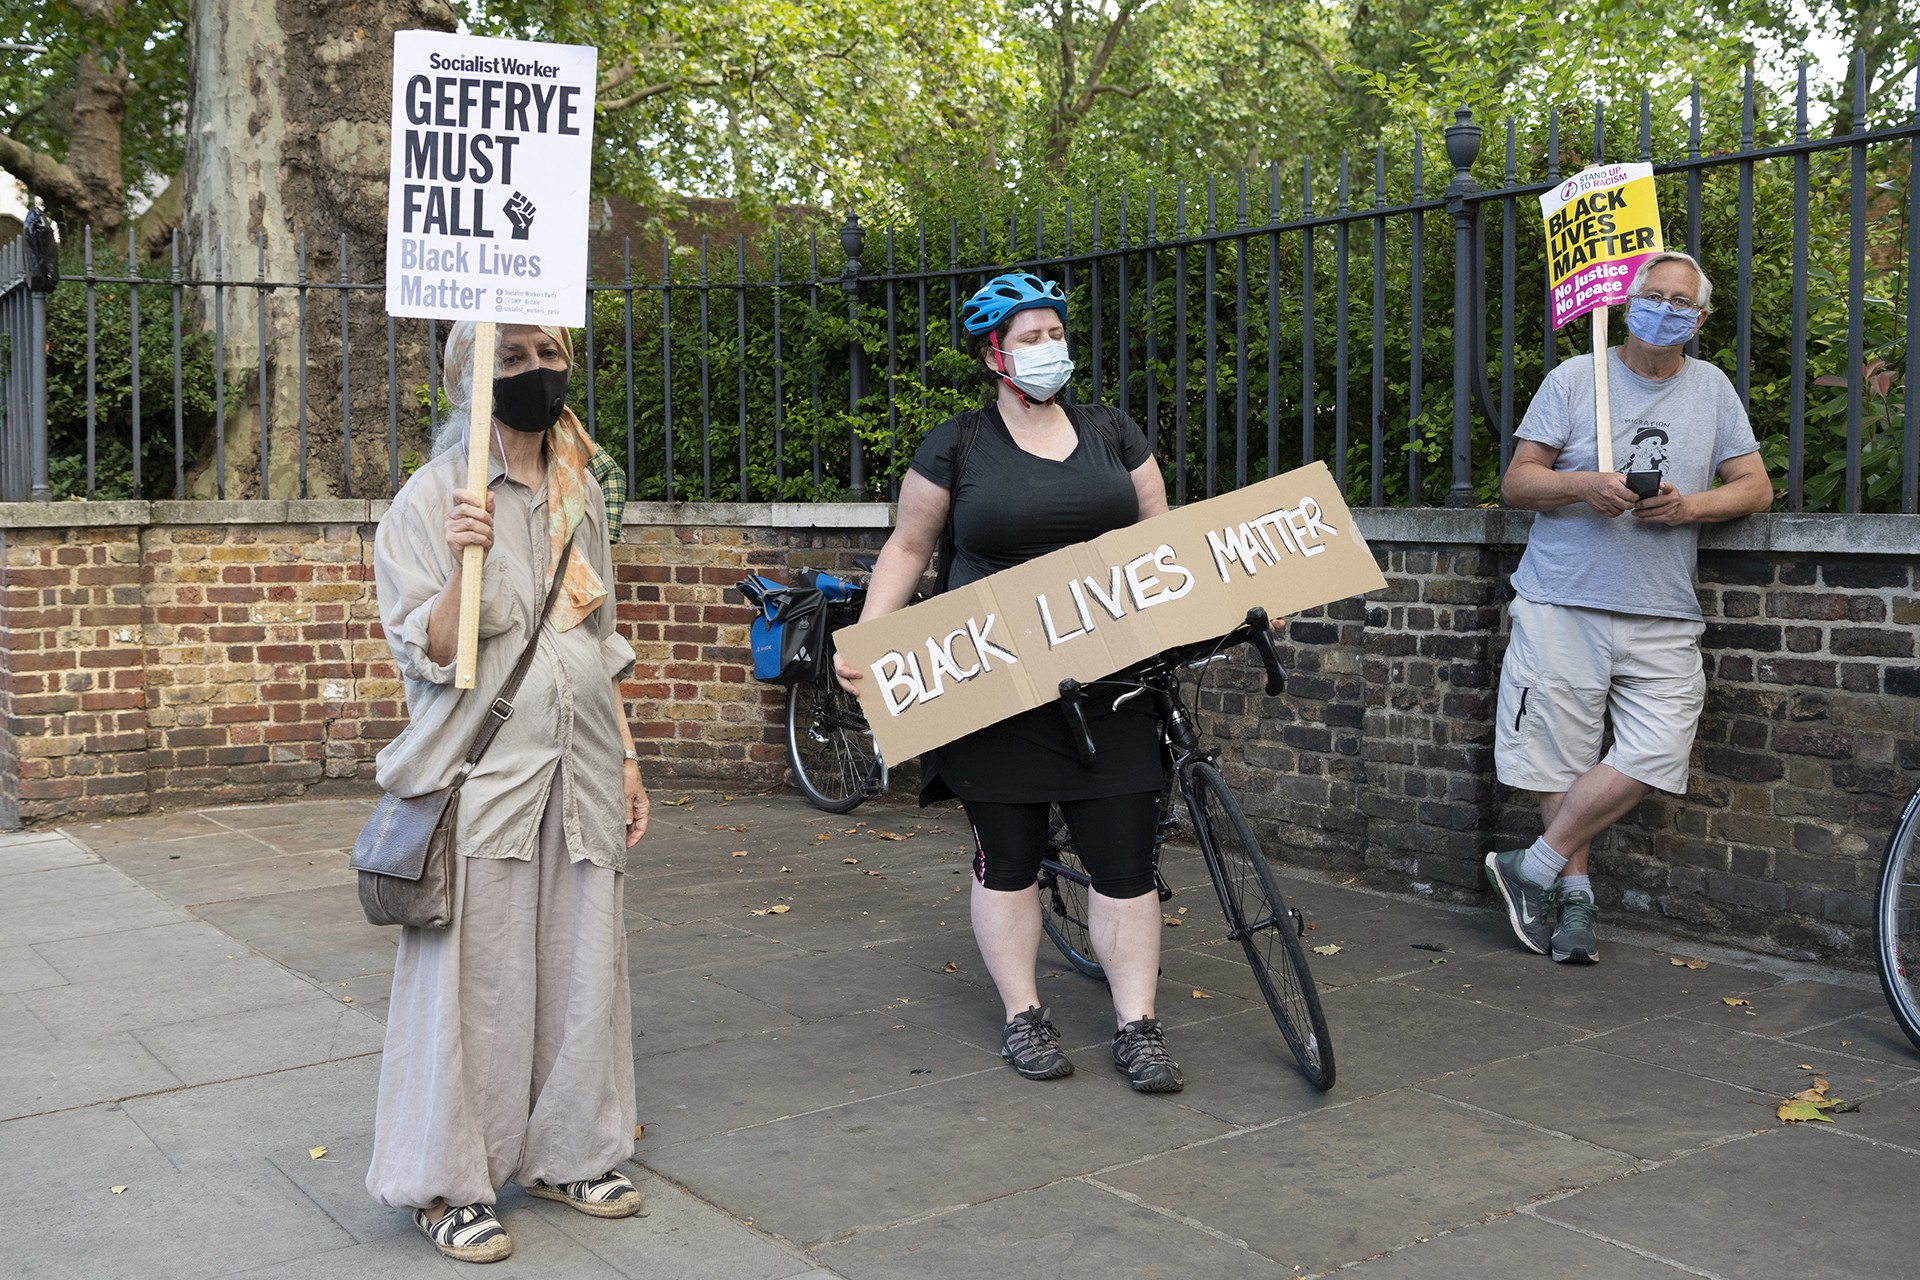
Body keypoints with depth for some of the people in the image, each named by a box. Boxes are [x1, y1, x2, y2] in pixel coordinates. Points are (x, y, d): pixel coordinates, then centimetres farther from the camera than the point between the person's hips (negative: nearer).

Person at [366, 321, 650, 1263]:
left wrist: (626, 758, 14)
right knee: (477, 974, -1)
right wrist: (463, 564, -26)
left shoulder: (581, 492, 12)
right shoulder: (433, 497, -6)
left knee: (582, 964, 9)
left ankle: (565, 1152, 26)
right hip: (483, 769, -5)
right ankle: (449, 1184, 14)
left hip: (579, 765, 6)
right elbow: (426, 656, -10)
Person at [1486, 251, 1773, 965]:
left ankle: (1532, 869, 2)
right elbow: (1515, 484, 1)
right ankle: (1575, 893, 14)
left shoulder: (1712, 389, 13)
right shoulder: (1575, 378, 5)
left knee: (1655, 754, -10)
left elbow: (1756, 487, 11)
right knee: (1562, 758, -2)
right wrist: (1581, 485, -18)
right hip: (1563, 604, -2)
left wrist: (1689, 506, -9)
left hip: (1663, 618, 2)